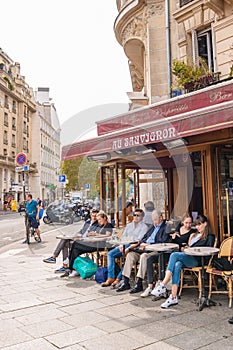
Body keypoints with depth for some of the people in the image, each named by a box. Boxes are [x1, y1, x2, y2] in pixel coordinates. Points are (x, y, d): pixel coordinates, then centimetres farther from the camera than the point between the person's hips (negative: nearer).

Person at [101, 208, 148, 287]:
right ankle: (111, 278, -15)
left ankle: (118, 278, -24)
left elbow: (140, 241, -10)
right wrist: (121, 245, -3)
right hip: (124, 245, 6)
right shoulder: (129, 225, 23)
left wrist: (128, 249, -20)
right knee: (110, 254, -14)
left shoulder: (144, 227, 2)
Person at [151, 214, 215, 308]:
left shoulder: (210, 237, 13)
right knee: (177, 264, -32)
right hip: (186, 258, 5)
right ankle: (173, 297, -37)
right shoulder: (193, 235, 33)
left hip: (197, 260, -5)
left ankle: (163, 285, -35)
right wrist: (186, 248, 8)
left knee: (174, 255, -31)